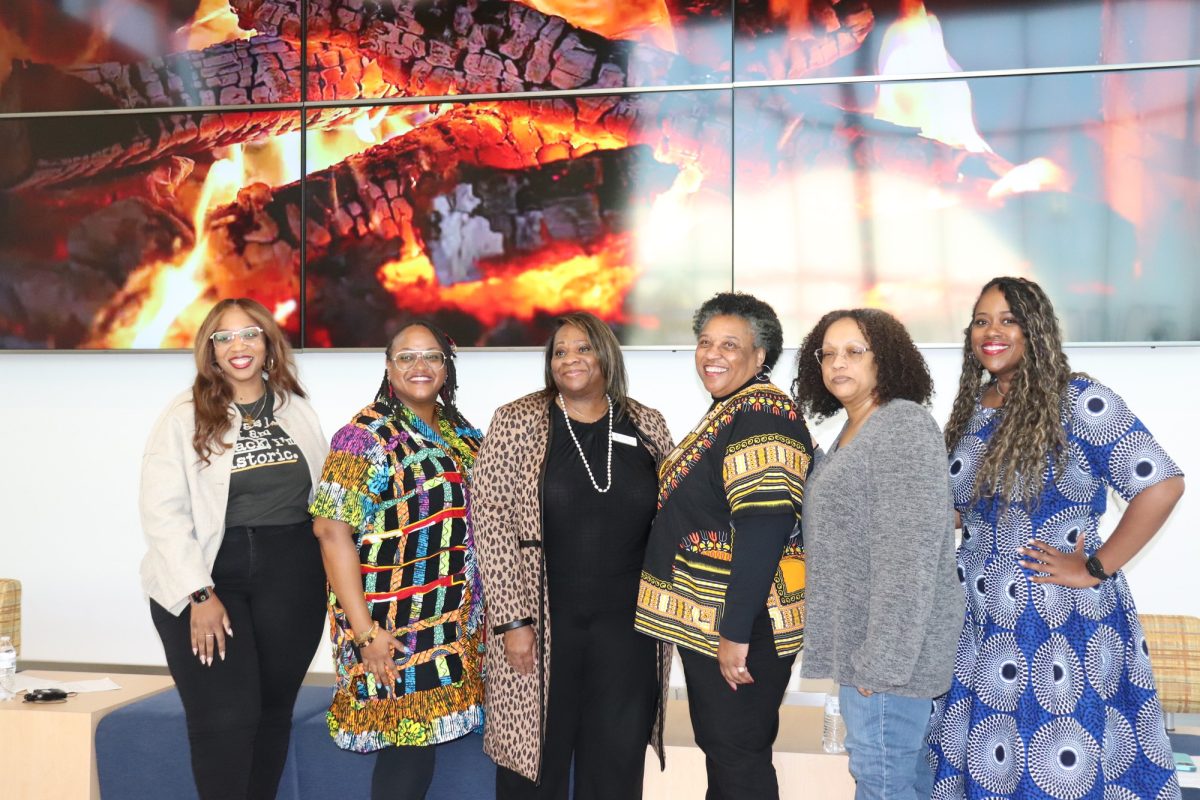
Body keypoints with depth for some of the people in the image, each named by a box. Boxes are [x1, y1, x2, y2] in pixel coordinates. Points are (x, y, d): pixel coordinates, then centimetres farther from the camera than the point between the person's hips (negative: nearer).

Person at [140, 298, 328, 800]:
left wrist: (329, 574, 6)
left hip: (291, 582, 3)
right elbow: (162, 511, -8)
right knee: (226, 719, -6)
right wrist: (198, 593, -14)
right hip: (209, 575, -3)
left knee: (274, 712, 10)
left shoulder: (298, 411, 9)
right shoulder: (185, 416, -2)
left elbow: (322, 495, 13)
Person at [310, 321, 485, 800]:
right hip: (395, 627, -6)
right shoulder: (367, 435, -9)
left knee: (424, 739, 10)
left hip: (454, 625, 6)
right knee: (408, 740, -1)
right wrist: (364, 631, -19)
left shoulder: (460, 433, 11)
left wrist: (479, 612, 10)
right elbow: (332, 530, -15)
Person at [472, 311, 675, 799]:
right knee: (536, 761, 8)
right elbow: (491, 522, -7)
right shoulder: (516, 422, -3)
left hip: (627, 625, 2)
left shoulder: (647, 426, 6)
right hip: (542, 622, -2)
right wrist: (512, 620, -12)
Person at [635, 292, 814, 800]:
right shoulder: (727, 413, 15)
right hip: (706, 622, 10)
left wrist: (736, 632, -25)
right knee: (720, 747, 19)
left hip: (739, 626, -10)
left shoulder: (761, 414, -16)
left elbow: (765, 528, -24)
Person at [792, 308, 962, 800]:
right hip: (866, 640, 9)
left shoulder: (903, 425, -14)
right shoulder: (853, 430, 15)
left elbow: (911, 550, -21)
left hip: (890, 643, -9)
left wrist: (883, 657, -22)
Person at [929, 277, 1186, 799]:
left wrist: (1095, 568, -16)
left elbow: (1162, 485, -18)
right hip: (979, 626, 6)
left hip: (1062, 625, -6)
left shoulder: (1079, 402, -11)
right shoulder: (971, 408, 8)